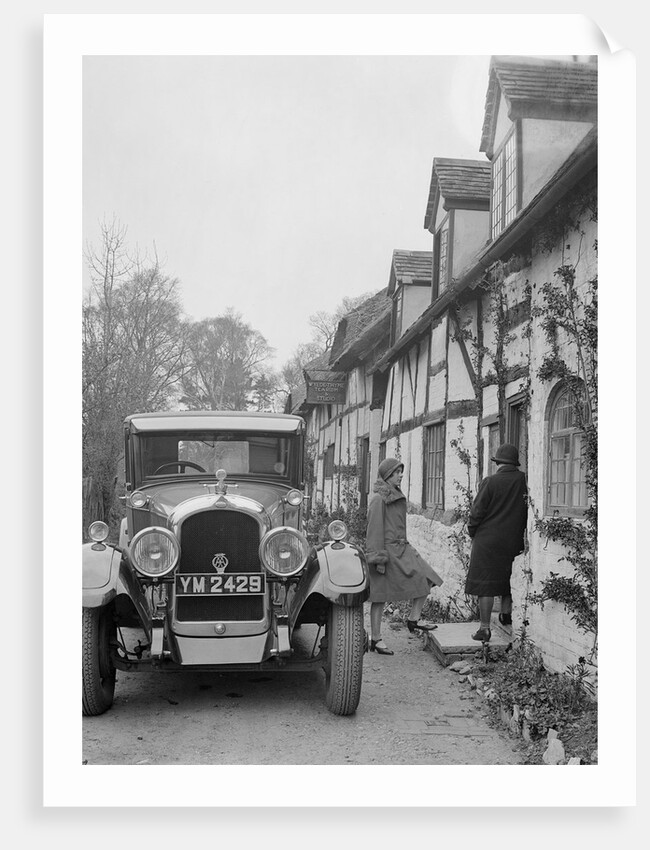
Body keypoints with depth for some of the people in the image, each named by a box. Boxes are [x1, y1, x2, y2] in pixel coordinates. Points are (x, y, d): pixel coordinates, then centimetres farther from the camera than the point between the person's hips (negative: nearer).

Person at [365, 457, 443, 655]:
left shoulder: (396, 496, 15)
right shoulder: (379, 499, -13)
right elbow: (374, 529, -16)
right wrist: (378, 558, -19)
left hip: (401, 549, 9)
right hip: (386, 550, -9)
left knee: (426, 578, -1)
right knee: (381, 595, -2)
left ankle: (414, 619, 11)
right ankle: (376, 639, 6)